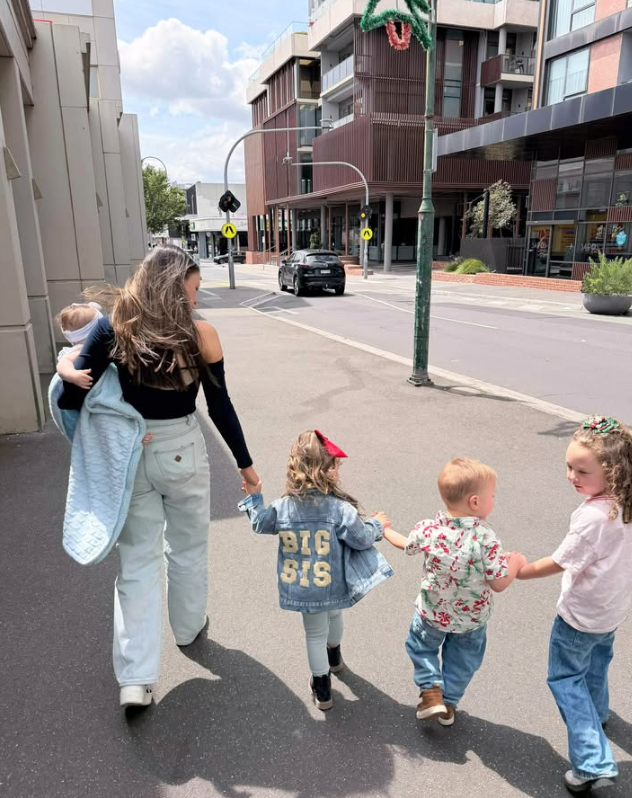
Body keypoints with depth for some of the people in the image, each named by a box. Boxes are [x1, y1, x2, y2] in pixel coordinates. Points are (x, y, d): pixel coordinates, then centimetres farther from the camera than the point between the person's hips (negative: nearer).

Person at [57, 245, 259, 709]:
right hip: (183, 452, -1)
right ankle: (188, 627, 44)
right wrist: (245, 464, 5)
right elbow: (221, 409, -6)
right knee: (188, 548, 22)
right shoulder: (201, 335, -11)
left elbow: (70, 397, -11)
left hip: (128, 456, 1)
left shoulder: (113, 329, -8)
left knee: (138, 559, 13)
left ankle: (136, 677, 13)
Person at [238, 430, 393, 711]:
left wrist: (253, 498, 19)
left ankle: (322, 690, 33)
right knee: (334, 614, 32)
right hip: (334, 587, 0)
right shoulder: (340, 509, -24)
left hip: (302, 590, 0)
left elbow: (260, 524, 4)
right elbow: (362, 539, -16)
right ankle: (334, 657, 59)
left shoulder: (282, 507, -14)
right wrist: (377, 524, 5)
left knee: (315, 634, 20)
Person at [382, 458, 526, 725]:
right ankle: (449, 705, 37)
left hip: (432, 613, 1)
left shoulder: (427, 529, -21)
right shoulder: (486, 538, -30)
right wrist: (515, 562, -4)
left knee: (421, 646, 28)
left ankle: (431, 691, 15)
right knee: (463, 662, 26)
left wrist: (385, 530, 21)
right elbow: (499, 584, -23)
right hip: (472, 619, -1)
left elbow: (406, 545, 1)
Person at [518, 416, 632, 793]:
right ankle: (598, 713, 56)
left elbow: (559, 563, -24)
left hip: (581, 614, -8)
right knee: (597, 658, 32)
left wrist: (520, 571, -11)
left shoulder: (593, 516, -34)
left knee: (565, 677, 9)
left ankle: (593, 761, 5)